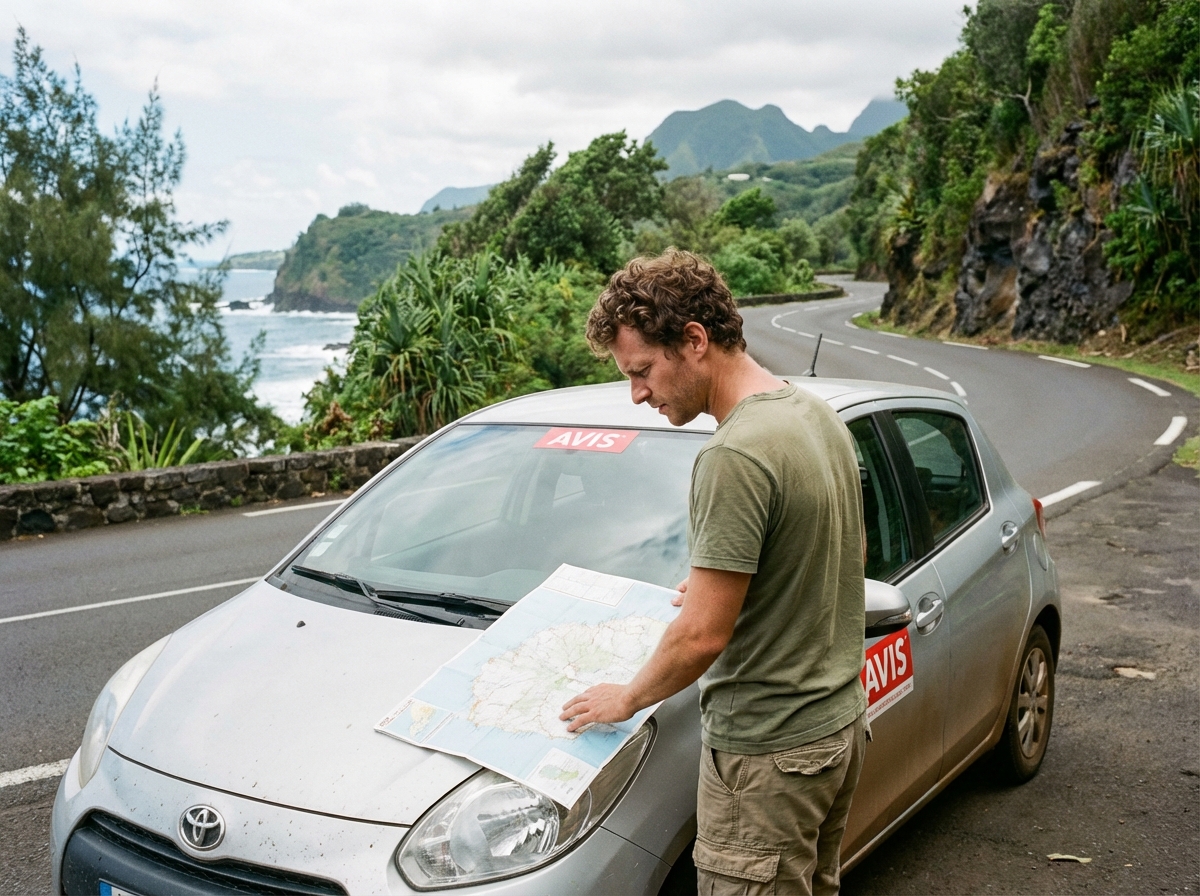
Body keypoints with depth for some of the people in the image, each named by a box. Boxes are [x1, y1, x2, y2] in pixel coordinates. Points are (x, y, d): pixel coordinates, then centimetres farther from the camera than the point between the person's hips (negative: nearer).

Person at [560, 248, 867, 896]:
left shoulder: (734, 459, -25)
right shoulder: (815, 412, 4)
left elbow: (702, 636, -23)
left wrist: (626, 699, -6)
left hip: (768, 751, -9)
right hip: (839, 721, 9)